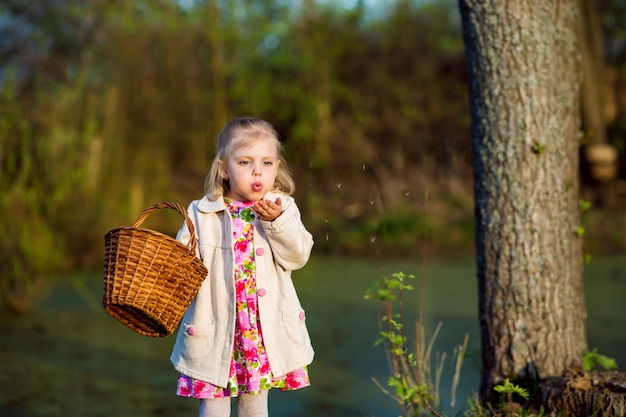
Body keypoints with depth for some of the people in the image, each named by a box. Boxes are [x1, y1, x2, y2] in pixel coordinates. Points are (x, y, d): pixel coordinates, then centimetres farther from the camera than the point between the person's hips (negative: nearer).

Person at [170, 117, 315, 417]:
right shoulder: (202, 214, -3)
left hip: (265, 332, 1)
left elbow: (297, 256, -10)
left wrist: (276, 222, -23)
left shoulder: (283, 209, 1)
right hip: (216, 332, -1)